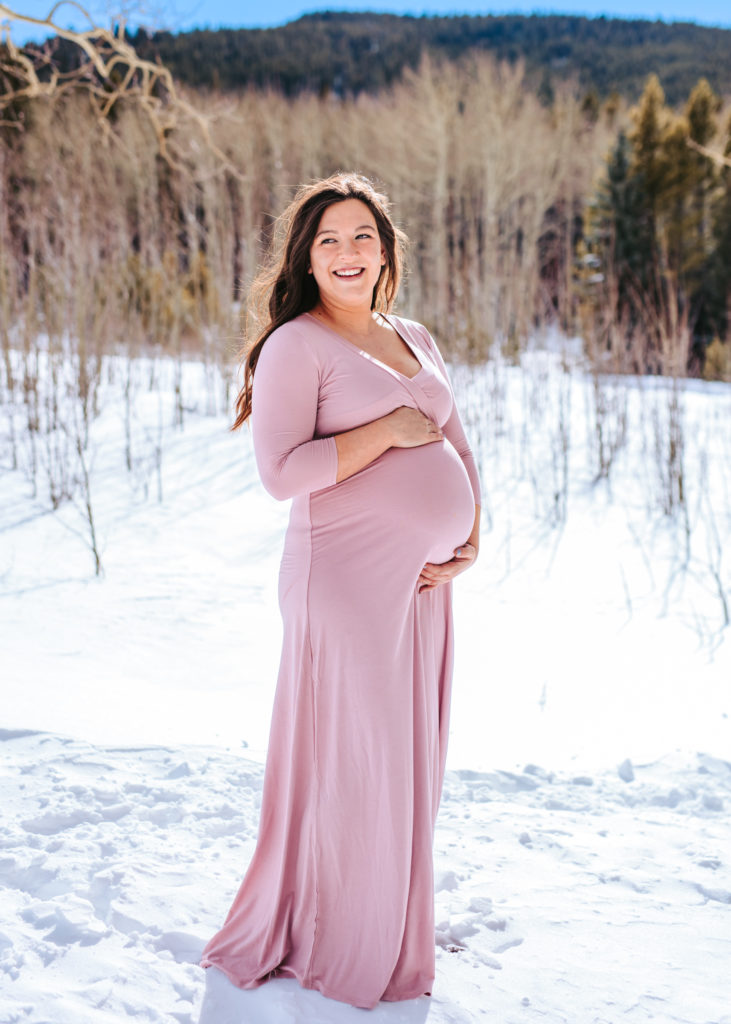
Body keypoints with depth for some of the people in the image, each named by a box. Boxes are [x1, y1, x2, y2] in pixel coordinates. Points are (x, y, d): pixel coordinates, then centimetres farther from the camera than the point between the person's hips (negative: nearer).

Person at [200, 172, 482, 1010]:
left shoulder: (414, 339, 16)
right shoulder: (296, 346, -7)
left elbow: (456, 447, 20)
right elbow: (280, 472, -18)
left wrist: (471, 539, 6)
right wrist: (388, 429, -16)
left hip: (422, 584, 8)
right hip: (349, 582, -7)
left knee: (407, 766, 16)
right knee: (351, 766, 1)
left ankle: (389, 935, 34)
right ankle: (331, 951, 22)